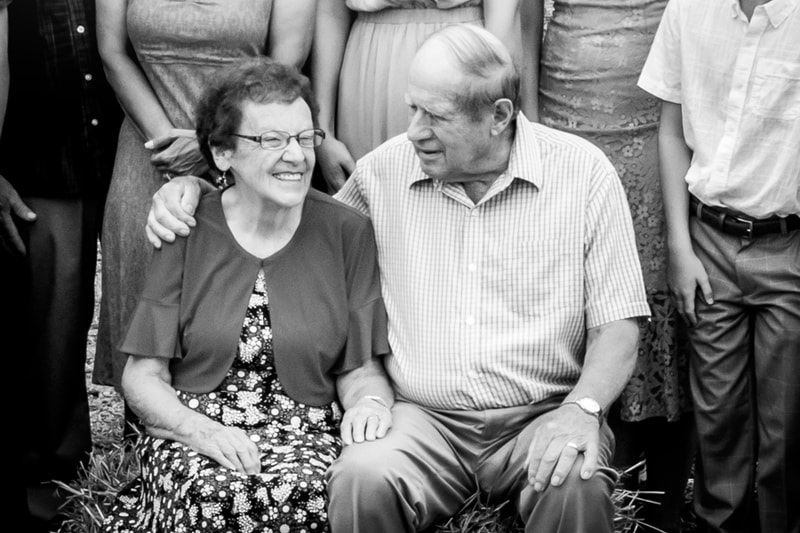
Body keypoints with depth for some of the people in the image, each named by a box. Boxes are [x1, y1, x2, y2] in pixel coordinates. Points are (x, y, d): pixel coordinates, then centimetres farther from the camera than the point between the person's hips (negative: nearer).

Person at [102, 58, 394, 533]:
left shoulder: (348, 232, 3)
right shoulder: (187, 232, 1)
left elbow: (360, 367, 6)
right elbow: (143, 375, 1)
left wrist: (370, 401, -17)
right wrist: (201, 430, -17)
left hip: (307, 437, 1)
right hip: (191, 433, 0)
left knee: (303, 495, -34)